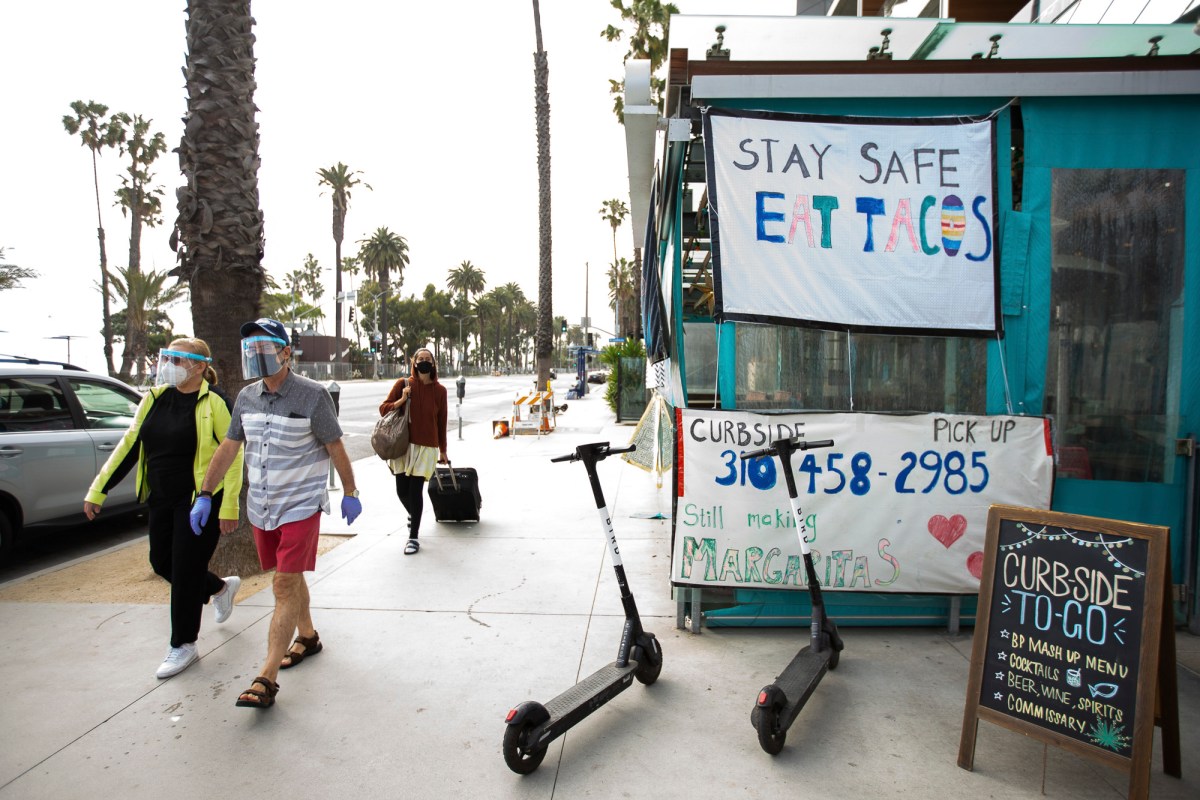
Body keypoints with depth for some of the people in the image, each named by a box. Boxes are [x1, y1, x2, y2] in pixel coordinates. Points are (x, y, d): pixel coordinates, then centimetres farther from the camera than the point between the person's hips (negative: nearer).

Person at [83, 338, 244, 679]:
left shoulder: (213, 402, -13)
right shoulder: (155, 398, 6)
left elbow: (233, 454, -14)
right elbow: (129, 445, 12)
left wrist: (229, 507, -18)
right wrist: (98, 490, 10)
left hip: (201, 500, -7)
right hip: (161, 500, 7)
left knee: (185, 571, 1)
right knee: (162, 563, 15)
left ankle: (183, 645, 20)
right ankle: (221, 587, 40)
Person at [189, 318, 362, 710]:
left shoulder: (313, 395, -14)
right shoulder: (246, 398, 3)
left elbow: (336, 448, -7)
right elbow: (228, 448, 11)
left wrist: (350, 494, -1)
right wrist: (205, 495, 10)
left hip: (300, 506, -6)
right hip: (261, 507, 6)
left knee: (285, 586, -7)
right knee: (290, 578, 18)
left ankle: (266, 679, -3)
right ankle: (307, 637, 39)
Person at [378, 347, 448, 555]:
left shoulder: (439, 390, 3)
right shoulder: (403, 384, 1)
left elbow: (441, 422, 8)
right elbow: (383, 408, 4)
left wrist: (442, 450, 13)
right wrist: (401, 401, -15)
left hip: (426, 446, -1)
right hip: (403, 444, 1)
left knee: (415, 490, -6)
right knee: (402, 490, 5)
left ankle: (413, 537, 6)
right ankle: (413, 514, 40)